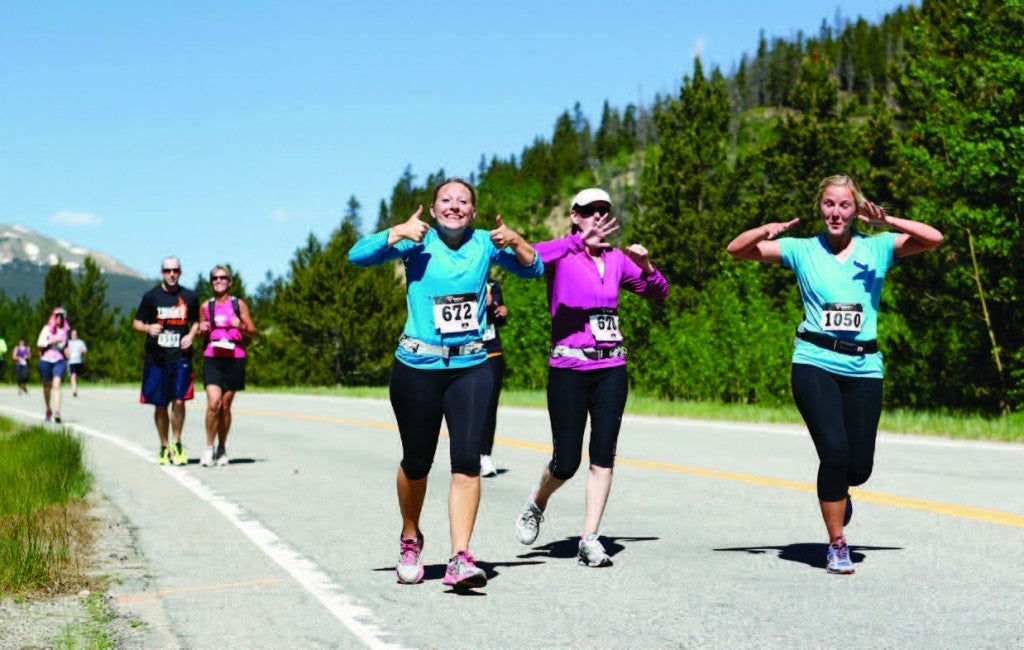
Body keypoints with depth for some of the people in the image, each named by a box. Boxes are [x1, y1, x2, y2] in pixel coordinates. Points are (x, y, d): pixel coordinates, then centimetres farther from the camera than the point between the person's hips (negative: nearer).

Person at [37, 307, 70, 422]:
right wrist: (52, 341, -15)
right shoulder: (47, 329, 4)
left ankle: (57, 412, -29)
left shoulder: (65, 330, 12)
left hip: (59, 361, 0)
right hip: (46, 360, 0)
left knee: (56, 384, -18)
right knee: (47, 386, 10)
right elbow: (39, 343, -5)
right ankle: (48, 410, 30)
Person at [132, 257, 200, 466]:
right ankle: (164, 447, 20)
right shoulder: (151, 296, 4)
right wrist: (148, 328, -14)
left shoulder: (189, 297, 8)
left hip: (181, 356, 0)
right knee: (160, 404, 5)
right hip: (156, 357, 0)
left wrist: (191, 335, 0)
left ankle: (177, 443, 8)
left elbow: (196, 322, 21)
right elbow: (136, 323, 7)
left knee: (179, 401, -12)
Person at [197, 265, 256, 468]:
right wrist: (202, 329, -2)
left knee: (226, 406, 4)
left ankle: (222, 449, 19)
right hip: (212, 358, 0)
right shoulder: (206, 306, 10)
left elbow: (253, 331, 7)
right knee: (213, 403, -15)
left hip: (234, 358, 0)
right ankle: (209, 448, -3)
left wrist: (241, 326, -13)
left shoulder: (239, 304, 6)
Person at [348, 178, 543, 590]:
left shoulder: (485, 244, 7)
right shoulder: (418, 243, -1)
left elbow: (533, 269, 10)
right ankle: (410, 541, 35)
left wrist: (516, 242, -8)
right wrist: (398, 232, -22)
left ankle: (460, 558, -13)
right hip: (417, 368, -1)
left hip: (471, 368, 1)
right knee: (417, 462, 9)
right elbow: (358, 256, -10)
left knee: (467, 460, -12)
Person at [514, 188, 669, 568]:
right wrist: (579, 241, -34)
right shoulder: (562, 256, -3)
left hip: (611, 368, 4)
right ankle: (536, 505, 31)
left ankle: (590, 539, 3)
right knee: (566, 463, 0)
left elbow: (658, 292, 18)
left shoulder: (616, 259, 12)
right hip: (568, 369, -4)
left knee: (604, 455, -3)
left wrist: (645, 266, -1)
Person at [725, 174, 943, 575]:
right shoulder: (803, 250, 7)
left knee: (859, 466, 1)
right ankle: (837, 546, 1)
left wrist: (886, 222, -17)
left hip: (863, 367, 2)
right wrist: (767, 230, -15)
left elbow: (933, 239, -5)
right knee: (834, 451, -16)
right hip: (814, 362, -1)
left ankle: (837, 490, 40)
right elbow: (737, 249, 5)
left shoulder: (877, 248, 7)